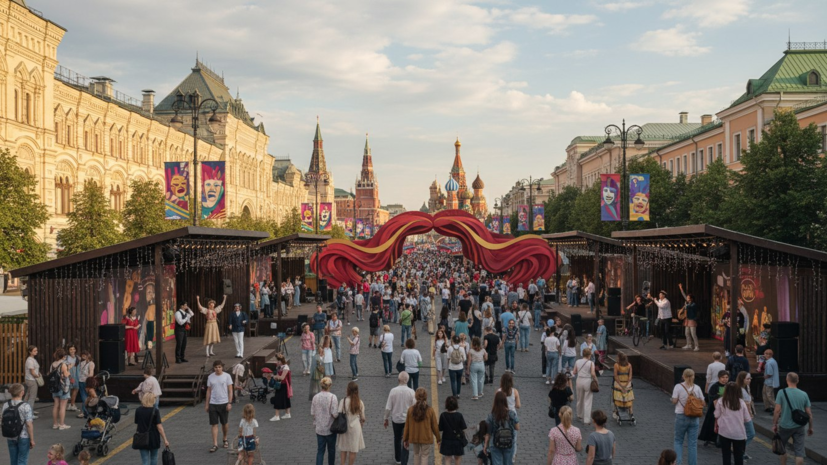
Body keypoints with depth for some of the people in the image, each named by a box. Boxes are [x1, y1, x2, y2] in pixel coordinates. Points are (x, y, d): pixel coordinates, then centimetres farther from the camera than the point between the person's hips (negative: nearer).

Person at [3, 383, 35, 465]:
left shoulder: (5, 405, -3)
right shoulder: (25, 406, -18)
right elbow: (29, 425, -18)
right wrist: (32, 440, -9)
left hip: (10, 437, 5)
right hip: (23, 437, -5)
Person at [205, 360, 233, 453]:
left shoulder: (227, 376, -4)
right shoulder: (210, 377, 4)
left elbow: (230, 390, -3)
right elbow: (209, 391, 10)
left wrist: (229, 403, -10)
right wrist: (206, 404, 8)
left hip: (224, 403, -1)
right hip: (213, 404, 2)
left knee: (224, 423, 11)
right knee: (214, 424, -2)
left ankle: (225, 440, 32)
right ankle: (215, 444, -2)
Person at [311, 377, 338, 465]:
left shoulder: (315, 397, -5)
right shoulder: (332, 397, -17)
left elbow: (312, 413, 0)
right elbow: (335, 413, -20)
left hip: (319, 428, 3)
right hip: (331, 428, -3)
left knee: (320, 450, 7)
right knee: (331, 449, 16)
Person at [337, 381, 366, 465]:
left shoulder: (343, 401, -12)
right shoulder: (360, 403, -7)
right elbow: (362, 418, 0)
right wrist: (362, 423, 21)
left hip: (345, 428, 0)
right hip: (356, 428, 0)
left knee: (343, 449, 14)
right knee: (353, 450, 10)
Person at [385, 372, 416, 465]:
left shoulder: (393, 391, -16)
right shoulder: (411, 392, -17)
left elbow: (388, 407, -10)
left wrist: (386, 419, 5)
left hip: (396, 419, 2)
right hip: (408, 419, -2)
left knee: (397, 439, 23)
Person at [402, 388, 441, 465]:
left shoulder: (410, 410, -9)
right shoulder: (430, 411, -15)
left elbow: (407, 426, -2)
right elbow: (434, 426, -6)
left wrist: (405, 439, 10)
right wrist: (438, 439, 8)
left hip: (414, 437, 3)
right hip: (426, 438, -3)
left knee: (416, 454, 22)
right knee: (425, 456, 7)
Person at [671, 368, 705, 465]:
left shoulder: (678, 387, -10)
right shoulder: (697, 388, -3)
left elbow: (674, 401, -10)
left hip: (681, 416, -2)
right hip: (694, 418, 2)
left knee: (678, 441, 12)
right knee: (693, 443, 9)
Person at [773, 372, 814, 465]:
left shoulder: (782, 393, -9)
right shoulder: (804, 394, -1)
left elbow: (777, 410, -12)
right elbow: (809, 413, 1)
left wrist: (774, 424, -2)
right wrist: (810, 427, 13)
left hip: (785, 426, -2)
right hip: (799, 426, 2)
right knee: (799, 451, 3)